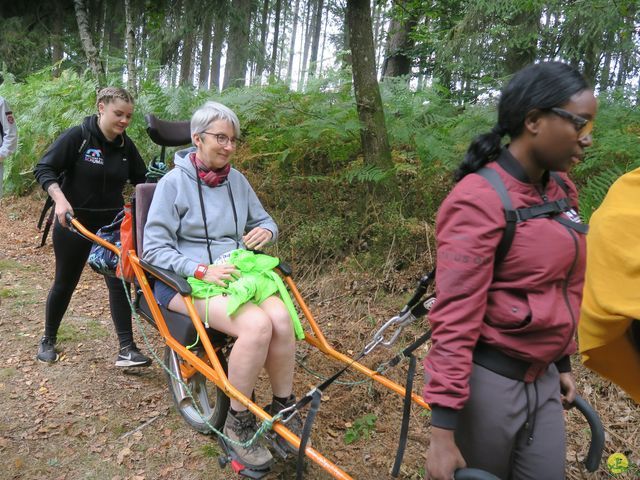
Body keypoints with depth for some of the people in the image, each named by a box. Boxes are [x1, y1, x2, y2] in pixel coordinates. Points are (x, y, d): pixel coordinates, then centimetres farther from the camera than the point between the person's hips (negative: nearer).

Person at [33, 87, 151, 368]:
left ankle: (126, 349, -1)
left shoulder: (125, 145, 1)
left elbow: (142, 180, 7)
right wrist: (60, 199, -30)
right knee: (65, 283, 10)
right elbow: (43, 169, -14)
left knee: (119, 282, -4)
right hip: (74, 222, -3)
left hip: (112, 224, 4)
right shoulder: (77, 137, -13)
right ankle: (48, 339, 32)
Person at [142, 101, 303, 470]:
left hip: (237, 272, 5)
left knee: (282, 317, -27)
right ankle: (238, 423, -10)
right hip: (187, 279, -4)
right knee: (257, 325, -31)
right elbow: (154, 248, -8)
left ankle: (284, 408, -5)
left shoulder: (237, 180, 9)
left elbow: (265, 220, 19)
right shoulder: (174, 182, -6)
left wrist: (266, 230, -7)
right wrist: (201, 270, -22)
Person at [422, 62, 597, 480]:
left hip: (541, 379, 7)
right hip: (488, 381, -7)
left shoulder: (562, 191, 5)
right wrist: (443, 428, -22)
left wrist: (562, 362, 20)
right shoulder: (480, 198, -19)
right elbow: (456, 316, -23)